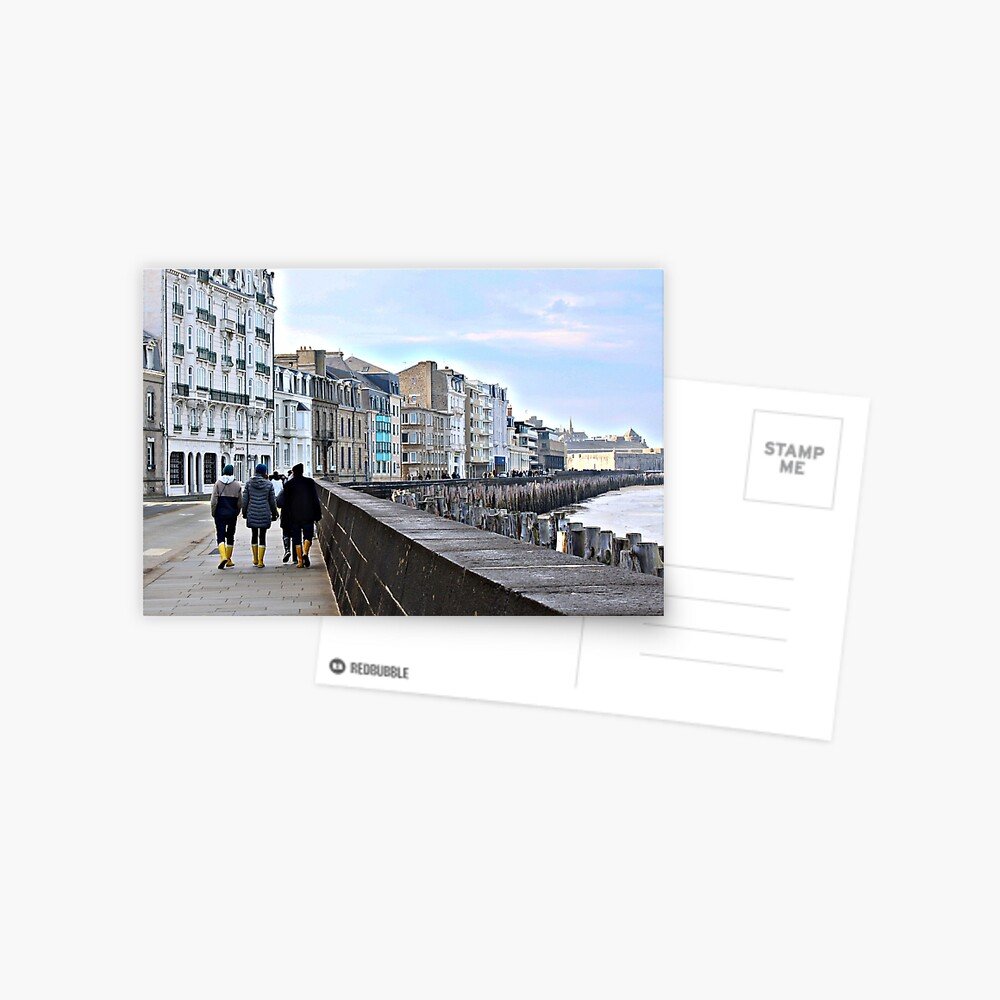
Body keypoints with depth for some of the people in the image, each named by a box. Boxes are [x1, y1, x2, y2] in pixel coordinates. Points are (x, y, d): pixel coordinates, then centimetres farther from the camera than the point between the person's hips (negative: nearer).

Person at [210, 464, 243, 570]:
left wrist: (213, 513, 4)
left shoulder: (218, 483, -4)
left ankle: (224, 557, -23)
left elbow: (214, 500, -6)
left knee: (220, 536, -2)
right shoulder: (237, 484, 0)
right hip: (232, 514, 2)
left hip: (220, 513, -2)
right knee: (230, 536, 14)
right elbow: (240, 502, 0)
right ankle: (229, 560, 19)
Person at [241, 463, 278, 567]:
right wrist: (274, 513, 12)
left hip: (252, 513, 2)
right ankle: (260, 561, -1)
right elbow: (272, 501, 2)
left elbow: (245, 500, 3)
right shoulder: (269, 484, -2)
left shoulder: (248, 483, 1)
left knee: (254, 535, 15)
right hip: (264, 514, -2)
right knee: (262, 536, 2)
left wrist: (244, 512, 14)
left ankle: (255, 559, 19)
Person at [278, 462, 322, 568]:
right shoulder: (310, 482, 3)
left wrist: (285, 520, 6)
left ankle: (300, 561, 2)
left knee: (297, 538, 6)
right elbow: (315, 499, 3)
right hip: (308, 515, 0)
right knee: (308, 535, 9)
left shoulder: (288, 484, 2)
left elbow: (285, 503, 3)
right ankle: (305, 553, -17)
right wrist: (317, 515, 8)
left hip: (294, 516, 0)